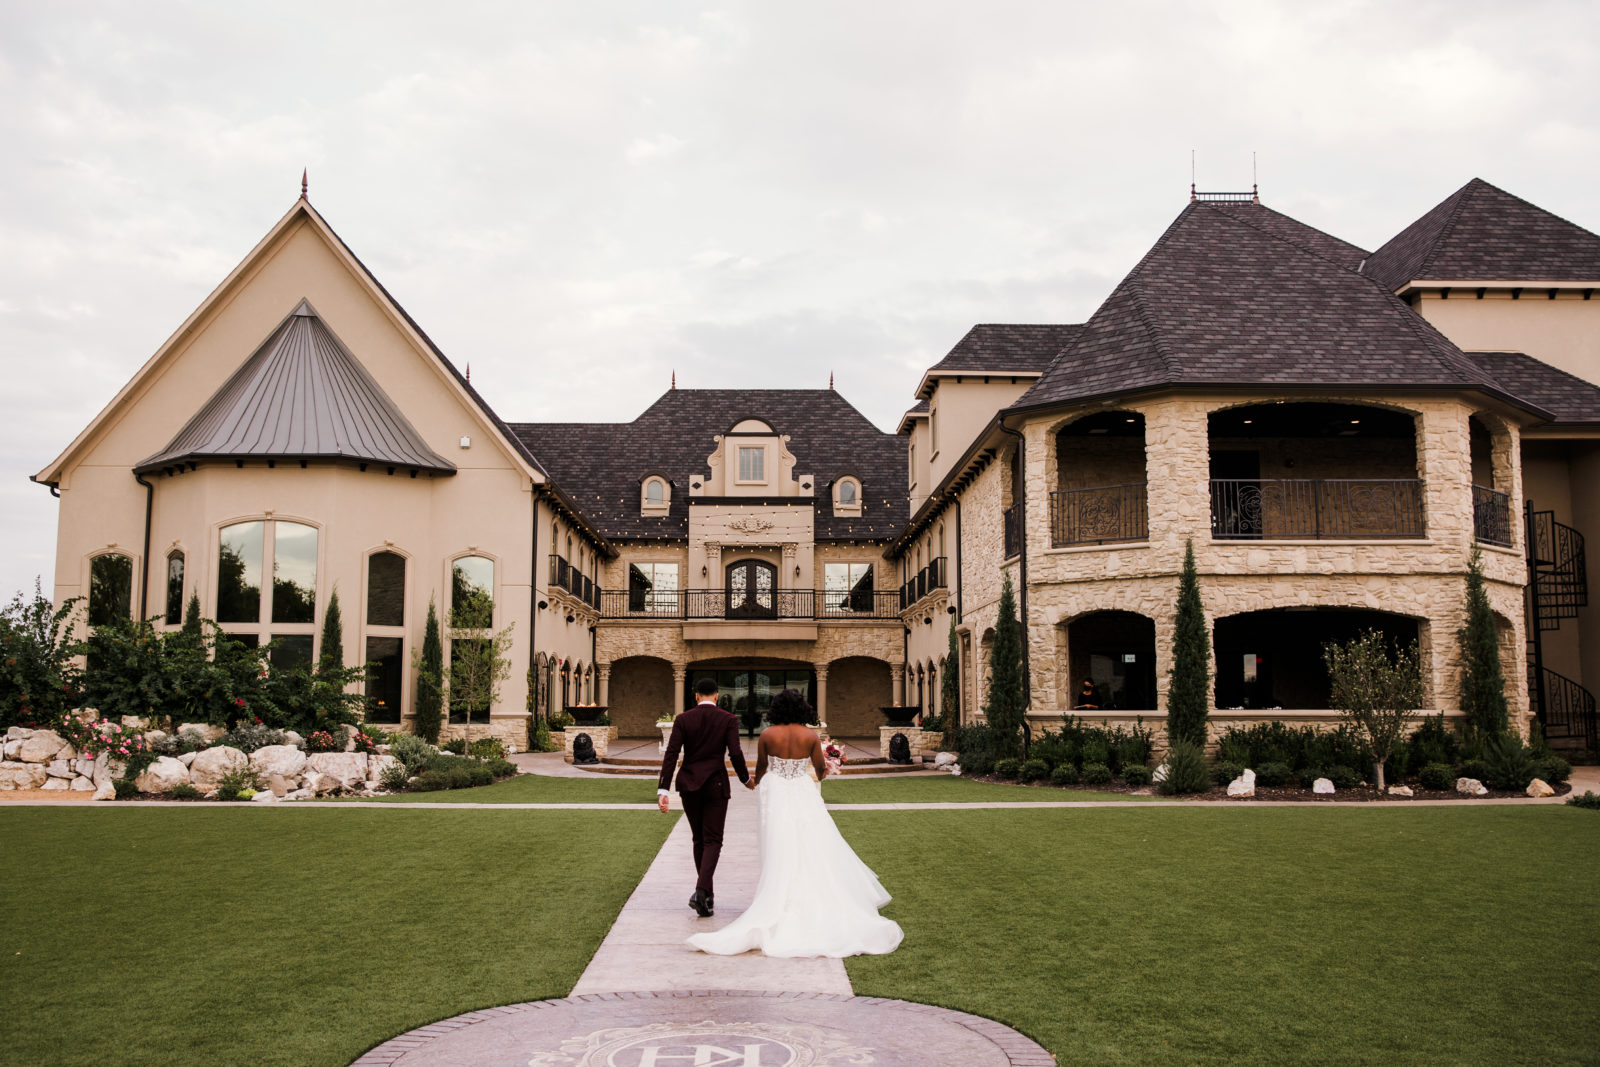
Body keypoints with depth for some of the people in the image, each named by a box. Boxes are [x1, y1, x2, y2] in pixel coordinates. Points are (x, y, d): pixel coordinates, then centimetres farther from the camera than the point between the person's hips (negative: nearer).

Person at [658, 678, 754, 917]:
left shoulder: (683, 720, 1)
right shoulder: (728, 719, -4)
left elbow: (671, 755, -7)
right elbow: (735, 754, -11)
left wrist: (663, 790, -9)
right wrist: (746, 779, 7)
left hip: (689, 785, 2)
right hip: (716, 785, -2)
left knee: (699, 840, 16)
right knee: (712, 841, 1)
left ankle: (708, 895, 23)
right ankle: (701, 891, -20)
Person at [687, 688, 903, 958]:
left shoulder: (767, 736, -6)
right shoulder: (810, 736, -5)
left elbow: (760, 767, 9)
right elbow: (821, 769, 6)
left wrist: (758, 784, 32)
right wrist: (825, 770, 32)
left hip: (776, 796, 0)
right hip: (804, 795, 0)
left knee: (781, 858, 3)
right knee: (815, 855, 9)